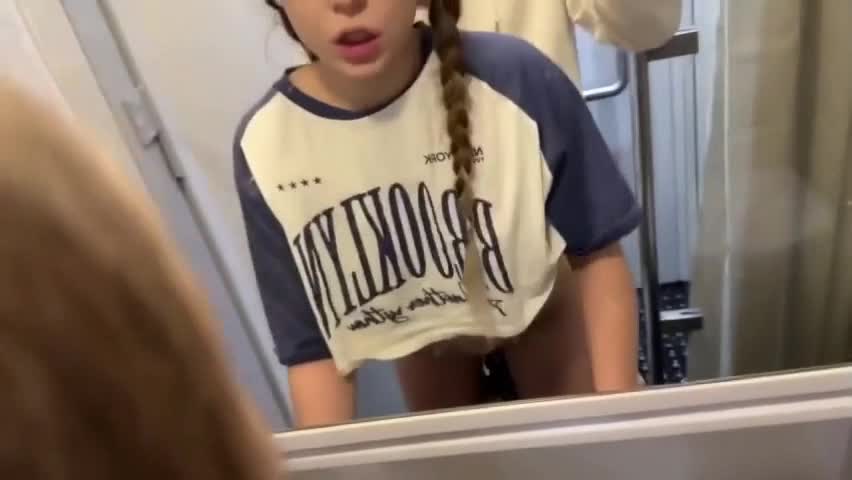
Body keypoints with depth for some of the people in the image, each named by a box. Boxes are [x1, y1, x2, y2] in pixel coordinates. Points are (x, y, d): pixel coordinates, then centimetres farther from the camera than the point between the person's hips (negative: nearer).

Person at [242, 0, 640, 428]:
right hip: (415, 338, 2)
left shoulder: (514, 79, -34)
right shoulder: (265, 148, -29)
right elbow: (313, 347, -19)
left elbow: (597, 252, -21)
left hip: (539, 309, -1)